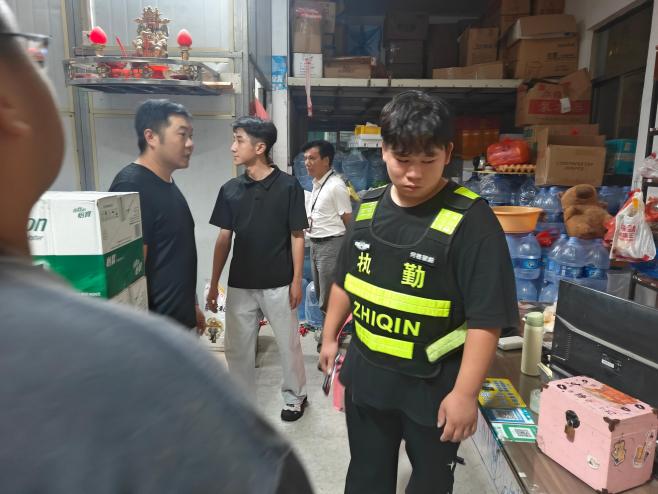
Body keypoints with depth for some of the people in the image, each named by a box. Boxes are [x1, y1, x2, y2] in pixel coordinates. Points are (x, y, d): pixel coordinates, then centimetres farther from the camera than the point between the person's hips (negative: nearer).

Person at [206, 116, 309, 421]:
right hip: (240, 285, 4)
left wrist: (296, 280, -8)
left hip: (278, 284, -3)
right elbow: (224, 238, 6)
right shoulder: (230, 189, 2)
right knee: (237, 348, 12)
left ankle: (295, 396, 35)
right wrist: (213, 284, 6)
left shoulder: (288, 186, -8)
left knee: (288, 344, 12)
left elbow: (297, 236, -5)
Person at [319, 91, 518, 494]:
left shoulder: (471, 220, -19)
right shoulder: (368, 208, -1)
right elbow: (345, 281, 10)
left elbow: (486, 318, -19)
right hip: (365, 373, 5)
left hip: (433, 385, -4)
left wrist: (465, 392, -19)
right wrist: (330, 337, 14)